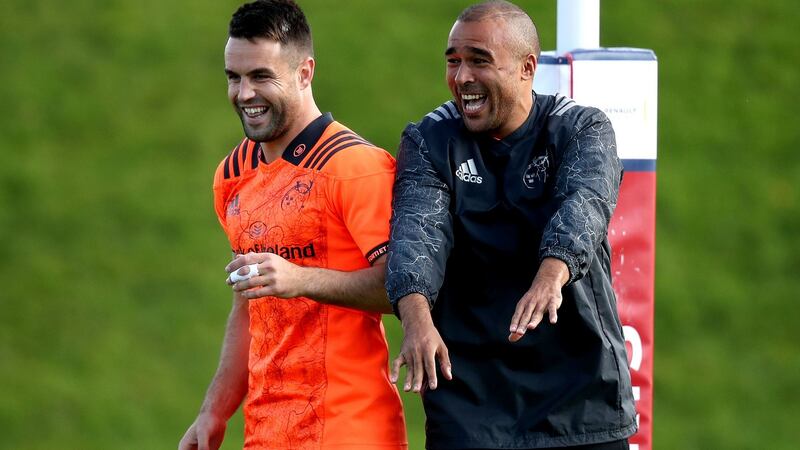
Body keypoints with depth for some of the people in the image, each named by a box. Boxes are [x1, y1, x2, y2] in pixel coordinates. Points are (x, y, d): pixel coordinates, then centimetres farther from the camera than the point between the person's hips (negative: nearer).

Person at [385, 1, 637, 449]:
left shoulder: (583, 130, 0)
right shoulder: (428, 141, 4)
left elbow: (583, 205, -20)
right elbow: (418, 228, -14)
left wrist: (551, 276, -43)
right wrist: (416, 315, -34)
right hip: (468, 391, 1)